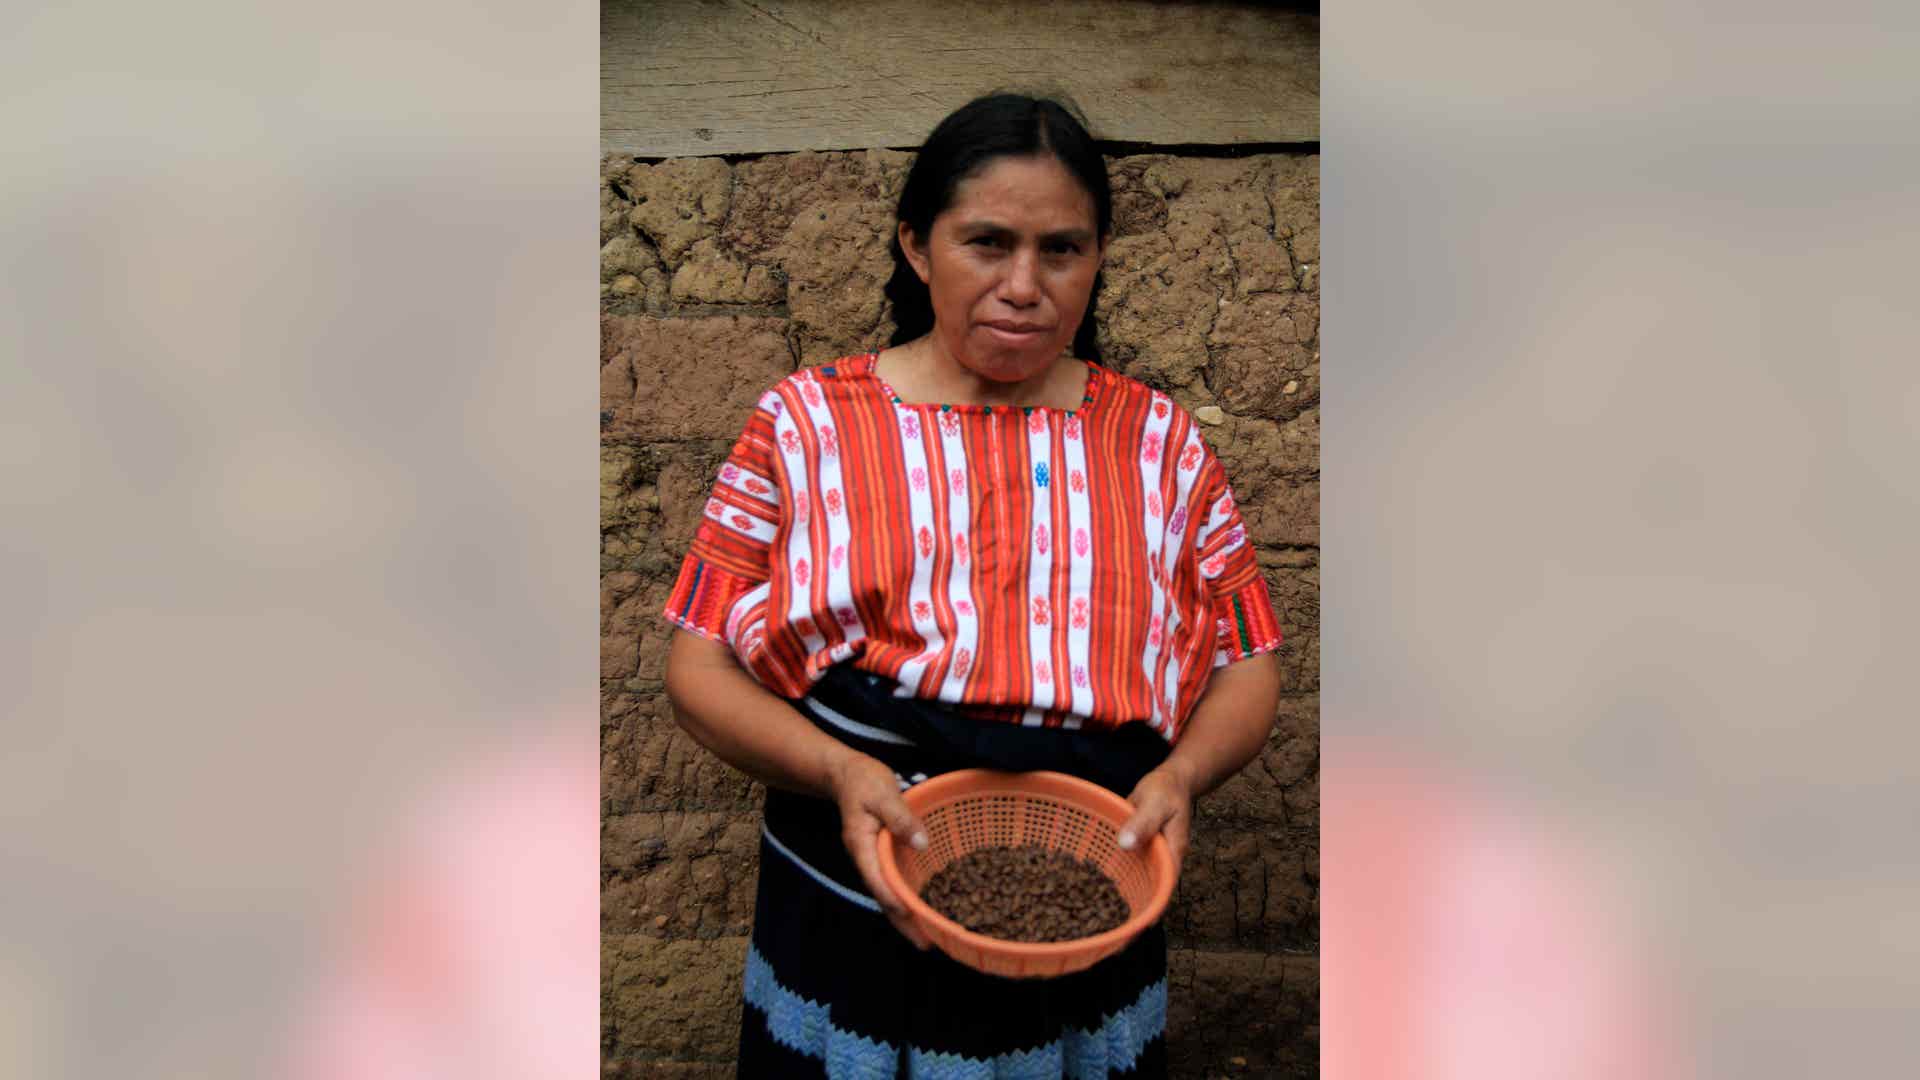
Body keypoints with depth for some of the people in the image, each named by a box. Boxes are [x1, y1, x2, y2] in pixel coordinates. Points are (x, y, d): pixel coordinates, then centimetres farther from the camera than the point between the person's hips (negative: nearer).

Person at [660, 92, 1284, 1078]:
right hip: (844, 947, -1)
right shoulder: (807, 424, -4)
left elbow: (1246, 666, 3)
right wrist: (839, 773, -23)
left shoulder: (1159, 441, 0)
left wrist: (1181, 775, -18)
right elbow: (699, 664, -5)